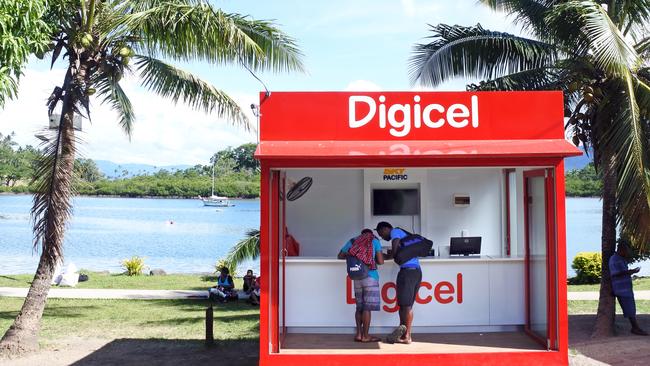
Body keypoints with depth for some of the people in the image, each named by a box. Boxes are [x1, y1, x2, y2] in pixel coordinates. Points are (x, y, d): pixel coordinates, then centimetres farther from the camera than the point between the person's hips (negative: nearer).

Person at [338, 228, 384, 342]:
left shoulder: (352, 241, 15)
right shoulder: (374, 241, 5)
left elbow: (340, 256, 24)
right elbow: (380, 261, 0)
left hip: (357, 278, 4)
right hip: (370, 277, -4)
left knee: (359, 307, 13)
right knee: (367, 307, -2)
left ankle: (359, 334, 11)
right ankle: (365, 336, 0)